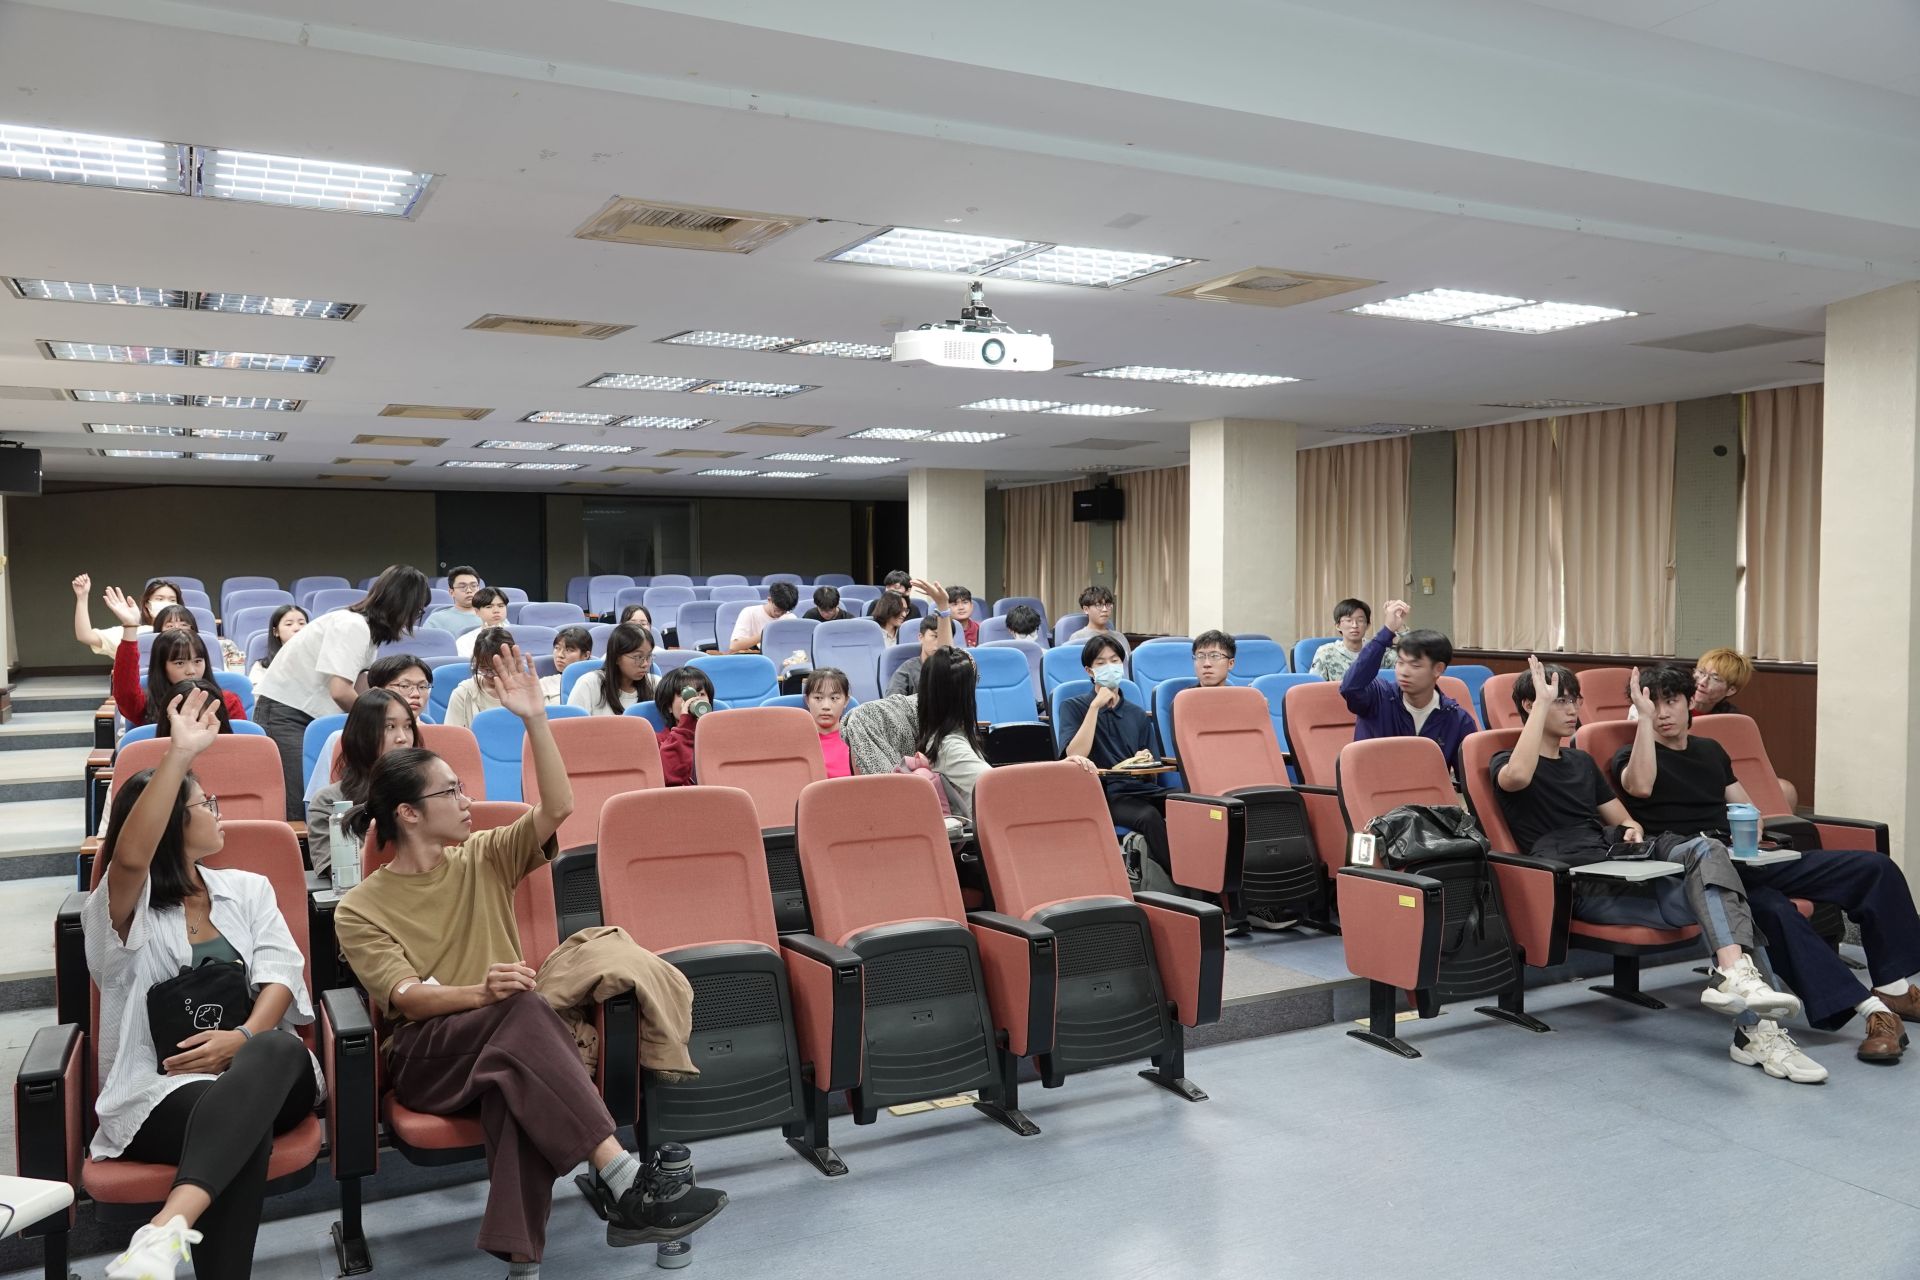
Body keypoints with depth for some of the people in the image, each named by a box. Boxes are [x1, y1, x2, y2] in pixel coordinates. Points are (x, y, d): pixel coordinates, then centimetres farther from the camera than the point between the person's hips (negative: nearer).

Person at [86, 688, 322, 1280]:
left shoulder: (248, 889, 20)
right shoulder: (128, 911, 7)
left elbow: (281, 972, 6)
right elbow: (130, 857, -19)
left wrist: (244, 1039, -16)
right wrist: (178, 755, -25)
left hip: (264, 1073, 3)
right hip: (162, 1090, -3)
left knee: (278, 1047, -39)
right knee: (246, 1120, -41)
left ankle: (167, 1228, -54)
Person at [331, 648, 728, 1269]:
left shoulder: (482, 860, 15)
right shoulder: (359, 910, 4)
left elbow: (557, 807, 1)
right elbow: (405, 996, -10)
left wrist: (535, 719, -8)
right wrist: (480, 992, -31)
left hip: (507, 1033, 3)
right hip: (425, 1054, -3)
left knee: (517, 1077, -39)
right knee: (524, 1011, -38)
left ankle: (521, 1251, -45)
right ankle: (625, 1182, -45)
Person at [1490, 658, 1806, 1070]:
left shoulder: (1581, 761, 28)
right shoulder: (1506, 763, 4)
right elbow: (1518, 777, -24)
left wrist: (1633, 830, 5)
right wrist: (1542, 702, -17)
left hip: (1620, 862, 7)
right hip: (1581, 885, -7)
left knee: (1706, 850, -25)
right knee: (1708, 900, -24)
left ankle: (1735, 975, -42)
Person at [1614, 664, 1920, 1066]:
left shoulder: (1710, 750, 25)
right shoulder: (1630, 757, 5)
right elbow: (1640, 786, -20)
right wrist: (1643, 717, -16)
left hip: (1748, 860, 7)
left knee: (1876, 867, -7)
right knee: (1774, 910, -36)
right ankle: (1873, 1010, -33)